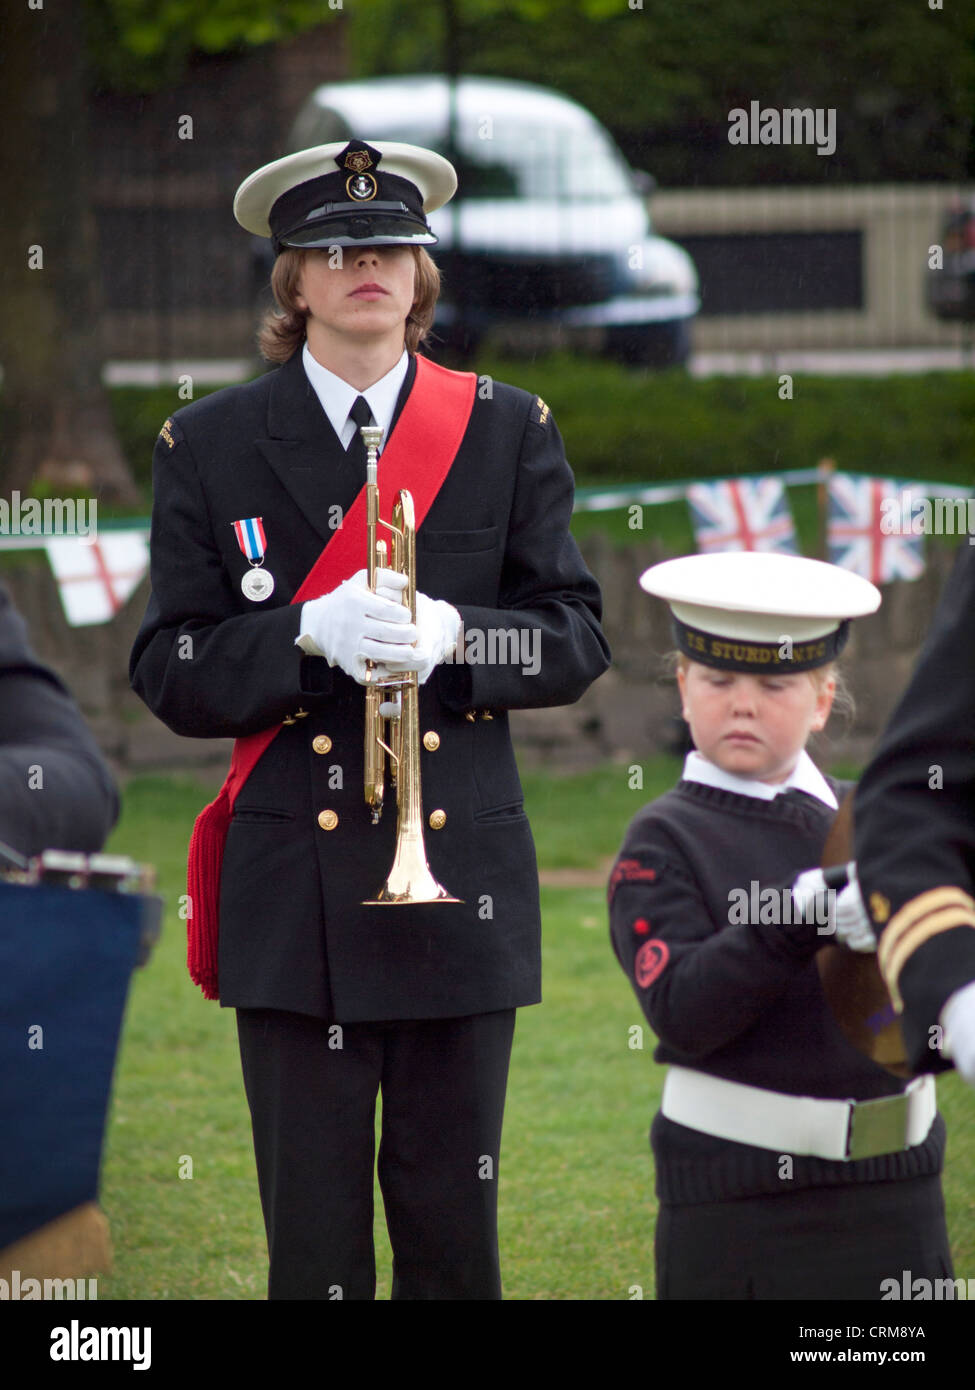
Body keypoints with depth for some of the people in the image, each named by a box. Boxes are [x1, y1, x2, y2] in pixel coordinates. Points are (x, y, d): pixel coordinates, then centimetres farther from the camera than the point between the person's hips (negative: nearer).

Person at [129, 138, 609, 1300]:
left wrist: (453, 636, -17)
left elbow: (574, 640, 4)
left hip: (462, 880, 1)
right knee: (311, 1229, 0)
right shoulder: (210, 448, 4)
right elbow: (171, 677, 0)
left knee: (453, 1226, 5)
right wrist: (310, 633, -19)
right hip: (293, 892, -1)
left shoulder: (510, 434, 7)